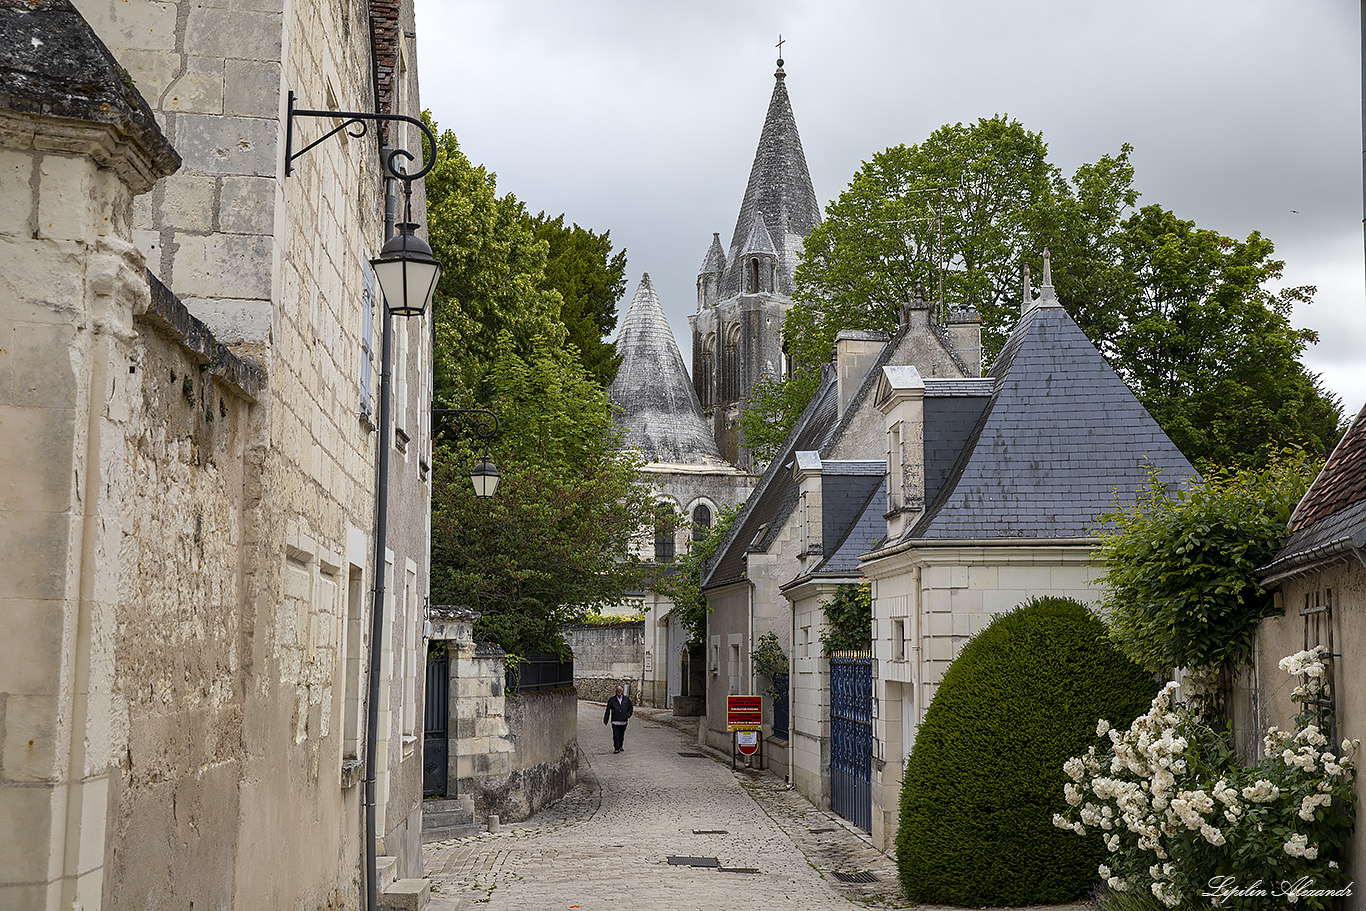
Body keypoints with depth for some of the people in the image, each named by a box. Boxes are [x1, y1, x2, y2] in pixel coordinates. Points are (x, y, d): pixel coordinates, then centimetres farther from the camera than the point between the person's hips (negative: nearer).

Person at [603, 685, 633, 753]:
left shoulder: (626, 699, 7)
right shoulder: (612, 700, 2)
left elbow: (631, 708, 16)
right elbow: (608, 710, 6)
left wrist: (628, 715, 0)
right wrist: (606, 720, 5)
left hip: (623, 721, 2)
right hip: (615, 721, -2)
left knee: (622, 735, 11)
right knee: (616, 735, -9)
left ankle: (620, 746, 29)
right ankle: (616, 748, -8)